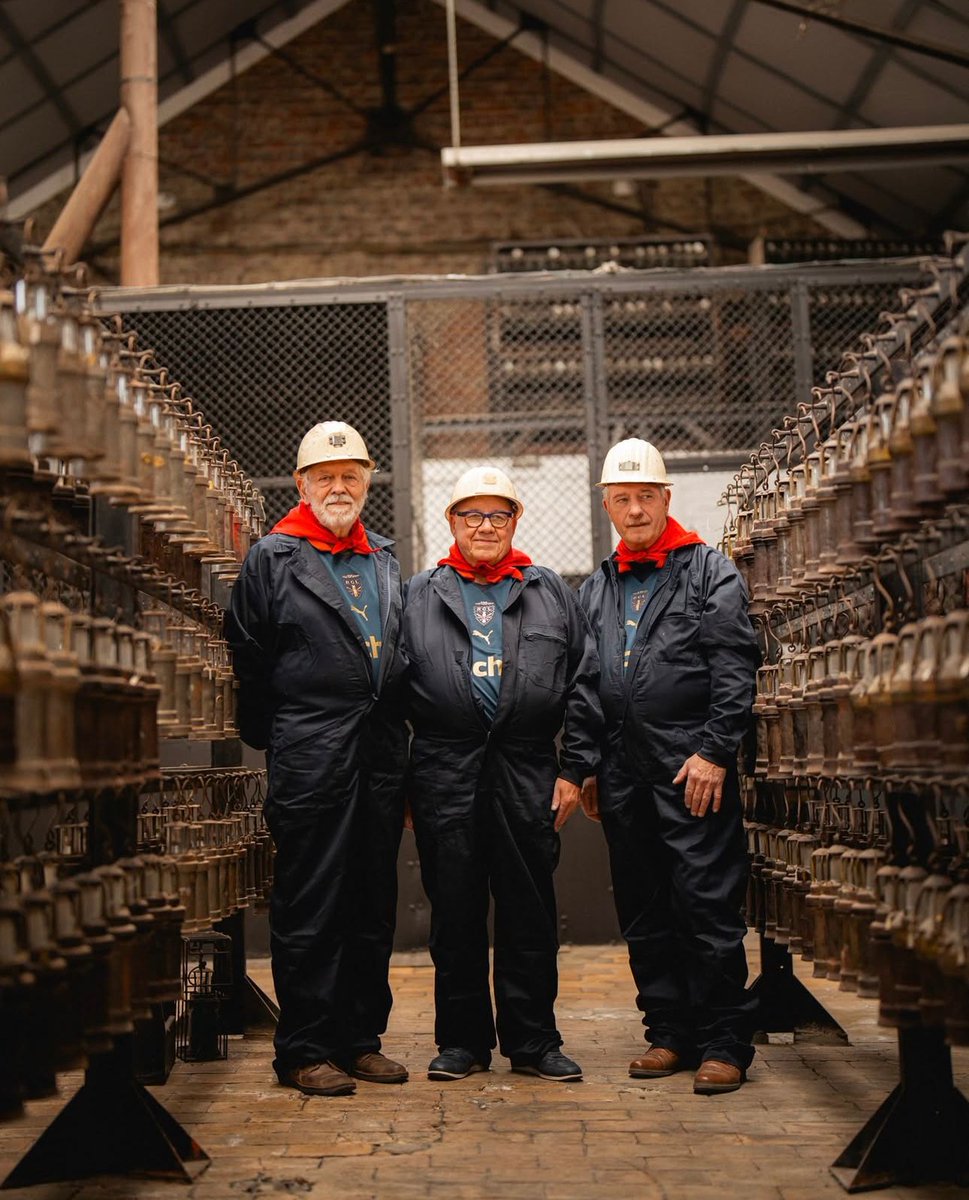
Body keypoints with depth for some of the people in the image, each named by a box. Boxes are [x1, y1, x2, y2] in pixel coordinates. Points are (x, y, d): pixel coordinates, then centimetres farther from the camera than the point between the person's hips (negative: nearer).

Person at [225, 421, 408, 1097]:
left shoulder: (385, 563, 18)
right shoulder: (272, 560, 1)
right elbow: (247, 662, 1)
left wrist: (398, 746, 15)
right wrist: (273, 740, 2)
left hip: (381, 759, 6)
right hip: (309, 762, -5)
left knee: (374, 908, 10)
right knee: (309, 912, -3)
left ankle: (361, 1039, 19)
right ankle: (305, 1052, 4)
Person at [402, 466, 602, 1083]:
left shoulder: (551, 592, 12)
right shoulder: (420, 596, 10)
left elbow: (584, 683, 8)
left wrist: (575, 768, 1)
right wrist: (397, 777, 2)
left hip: (528, 772, 0)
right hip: (445, 774, 0)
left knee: (530, 913, 5)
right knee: (455, 911, 5)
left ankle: (534, 1041, 14)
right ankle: (463, 1040, 16)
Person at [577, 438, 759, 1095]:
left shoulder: (710, 571, 2)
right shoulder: (596, 590, 18)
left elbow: (734, 670, -6)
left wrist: (714, 751, -14)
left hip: (693, 768, -6)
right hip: (622, 775, 6)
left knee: (709, 908, -6)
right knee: (643, 912, 9)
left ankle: (724, 1043, 1)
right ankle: (671, 1032, 19)